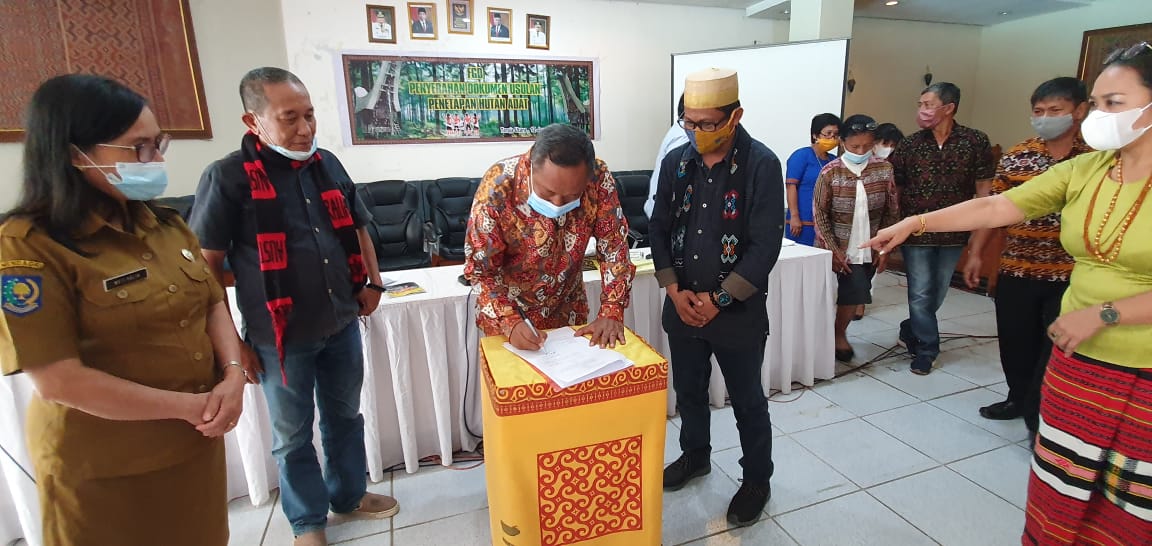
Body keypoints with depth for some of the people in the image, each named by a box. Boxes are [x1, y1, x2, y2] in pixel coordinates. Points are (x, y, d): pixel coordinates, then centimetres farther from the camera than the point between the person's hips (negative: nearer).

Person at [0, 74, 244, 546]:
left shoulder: (166, 224, 4)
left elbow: (213, 303, 6)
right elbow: (58, 381, -21)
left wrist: (233, 374, -12)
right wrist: (190, 406, -19)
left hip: (195, 444, 6)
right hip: (105, 469, -6)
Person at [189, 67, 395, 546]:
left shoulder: (328, 164, 3)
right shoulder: (228, 177, -12)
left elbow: (358, 229, 15)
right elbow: (206, 265, -10)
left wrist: (373, 283, 7)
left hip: (343, 325, 5)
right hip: (281, 337, -4)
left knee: (345, 416, 20)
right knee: (292, 435, 14)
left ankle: (349, 495, 43)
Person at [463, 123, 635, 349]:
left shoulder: (599, 178, -21)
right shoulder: (498, 186, -27)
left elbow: (614, 246, -12)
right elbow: (481, 268, -20)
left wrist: (612, 311, -18)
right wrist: (509, 323, -31)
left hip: (568, 310, 3)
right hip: (508, 310, -2)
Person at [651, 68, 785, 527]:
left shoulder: (760, 164, -12)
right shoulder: (676, 161, 1)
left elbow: (766, 245, -15)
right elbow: (659, 228, 4)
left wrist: (719, 300, -15)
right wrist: (675, 290, -6)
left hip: (738, 310, -4)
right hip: (683, 305, 5)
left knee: (747, 400, 12)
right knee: (688, 389, 20)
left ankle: (757, 480, 34)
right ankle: (695, 455, 45)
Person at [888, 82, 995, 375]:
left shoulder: (976, 142, -2)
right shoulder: (909, 144, -3)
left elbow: (984, 189, 1)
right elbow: (894, 188, 0)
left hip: (954, 233, 1)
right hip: (916, 233, -1)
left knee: (937, 293, 13)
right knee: (921, 293, 2)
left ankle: (910, 331, 34)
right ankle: (927, 348, 17)